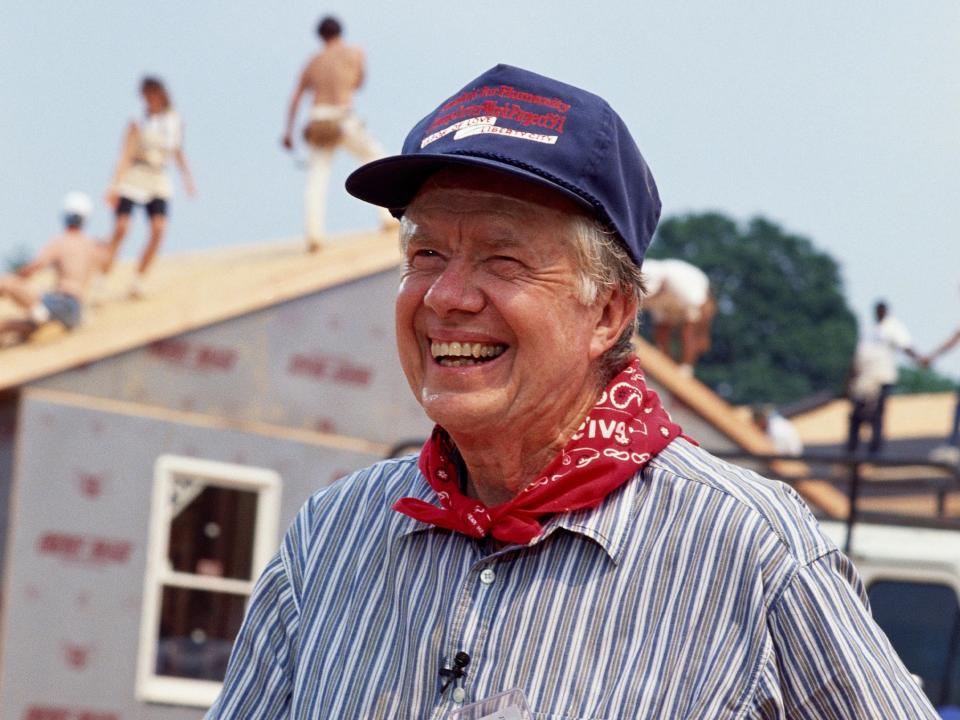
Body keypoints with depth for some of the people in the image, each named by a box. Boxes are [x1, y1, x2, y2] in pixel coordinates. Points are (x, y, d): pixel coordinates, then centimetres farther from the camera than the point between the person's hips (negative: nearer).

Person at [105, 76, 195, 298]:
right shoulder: (138, 121, -6)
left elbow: (178, 151, 21)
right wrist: (115, 185, -21)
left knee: (159, 229, -13)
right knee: (121, 228, -14)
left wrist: (187, 177, 21)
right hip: (133, 177, -4)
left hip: (159, 180, 4)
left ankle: (138, 280, -2)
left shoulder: (174, 120, 6)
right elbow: (126, 154, -12)